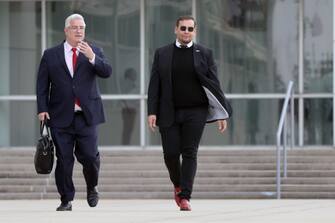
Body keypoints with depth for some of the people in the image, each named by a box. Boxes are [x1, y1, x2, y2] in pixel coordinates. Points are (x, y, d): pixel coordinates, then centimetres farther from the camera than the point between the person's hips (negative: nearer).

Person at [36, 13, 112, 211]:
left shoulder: (94, 52, 8)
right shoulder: (51, 55, 8)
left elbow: (107, 72, -8)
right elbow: (42, 85, 8)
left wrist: (92, 57, -24)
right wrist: (43, 109, -3)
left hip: (86, 116, 0)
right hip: (61, 117, 0)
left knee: (90, 156, -4)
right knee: (64, 159, 0)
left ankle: (92, 187, 24)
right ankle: (66, 200, 8)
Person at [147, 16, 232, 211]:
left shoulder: (204, 54, 5)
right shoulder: (162, 54, 8)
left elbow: (214, 85, 4)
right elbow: (154, 85, 6)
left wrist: (222, 114, -1)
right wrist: (152, 112, -4)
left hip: (195, 112, -1)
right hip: (169, 113, 1)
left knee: (189, 153, -7)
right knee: (171, 153, 0)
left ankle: (185, 197, -7)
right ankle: (178, 186, 27)